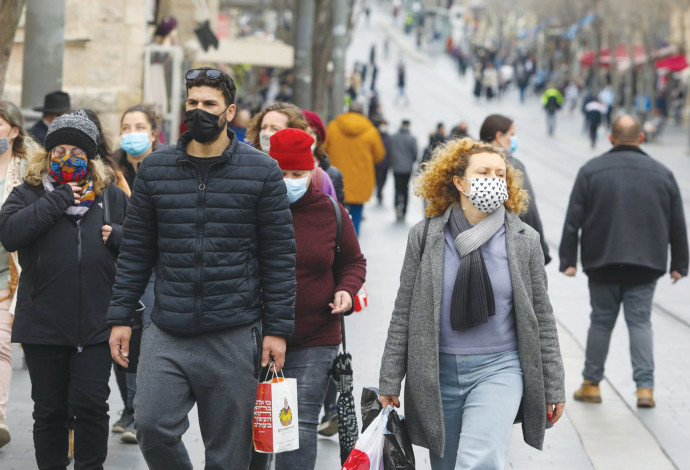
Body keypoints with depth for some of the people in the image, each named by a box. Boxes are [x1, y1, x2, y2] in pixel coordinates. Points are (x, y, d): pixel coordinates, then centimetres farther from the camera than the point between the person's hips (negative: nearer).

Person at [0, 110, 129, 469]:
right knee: (49, 410, 9)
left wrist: (119, 235, -7)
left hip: (96, 327, 0)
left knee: (91, 405, -4)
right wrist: (57, 200, -15)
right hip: (43, 327, 0)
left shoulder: (111, 195, 9)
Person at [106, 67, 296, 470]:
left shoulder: (263, 172, 0)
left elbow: (280, 255, 0)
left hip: (234, 337, -2)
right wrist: (121, 316, 5)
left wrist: (278, 329, -4)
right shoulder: (155, 168, 8)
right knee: (153, 428, -10)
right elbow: (136, 249, 11)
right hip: (166, 334, 2)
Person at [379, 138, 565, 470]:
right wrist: (389, 382, 3)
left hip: (499, 368, -2)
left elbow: (541, 317, 7)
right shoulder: (425, 236, 1)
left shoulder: (524, 240, 2)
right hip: (439, 372, 2)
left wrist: (553, 389, 6)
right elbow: (404, 314, 5)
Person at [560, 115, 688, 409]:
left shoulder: (591, 171, 0)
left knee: (601, 321, 9)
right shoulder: (661, 174, 5)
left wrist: (568, 260, 2)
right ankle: (645, 386, -5)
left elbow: (573, 220, -2)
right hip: (646, 264, 1)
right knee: (640, 321, 4)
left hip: (602, 263, -1)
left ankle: (591, 384, 16)